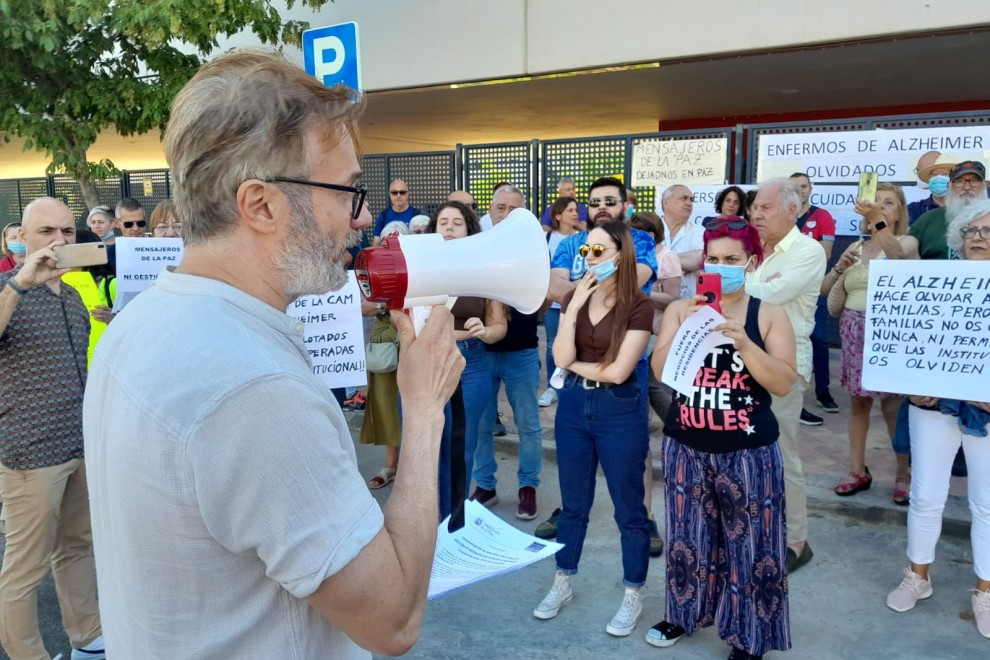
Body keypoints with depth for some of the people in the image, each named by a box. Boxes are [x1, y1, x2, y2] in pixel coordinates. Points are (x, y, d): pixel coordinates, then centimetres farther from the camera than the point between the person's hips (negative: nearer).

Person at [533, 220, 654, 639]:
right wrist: (573, 307, -16)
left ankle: (633, 597, 26)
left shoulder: (638, 306, -12)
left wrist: (575, 365, -5)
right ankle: (562, 584, 34)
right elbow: (561, 358, -9)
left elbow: (618, 371, -18)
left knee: (628, 508, 9)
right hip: (573, 405, 5)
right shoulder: (574, 297, 2)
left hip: (620, 411, -5)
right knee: (573, 502, 18)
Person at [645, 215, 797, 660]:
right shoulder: (681, 309, 1)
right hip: (686, 447, 2)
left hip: (748, 452, -2)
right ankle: (686, 611, 37)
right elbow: (661, 371, -7)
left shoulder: (770, 314, -3)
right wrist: (687, 330, -21)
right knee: (689, 537, 15)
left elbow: (783, 383, -11)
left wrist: (743, 343, -23)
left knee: (749, 543, 7)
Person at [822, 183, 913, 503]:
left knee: (893, 405, -2)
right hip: (854, 332, 5)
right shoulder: (856, 247, 10)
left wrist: (878, 221, -43)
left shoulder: (905, 242, -3)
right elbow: (824, 290, 9)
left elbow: (898, 254, -30)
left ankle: (904, 475, 12)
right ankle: (858, 470, 20)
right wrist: (840, 265, -9)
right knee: (858, 401, 10)